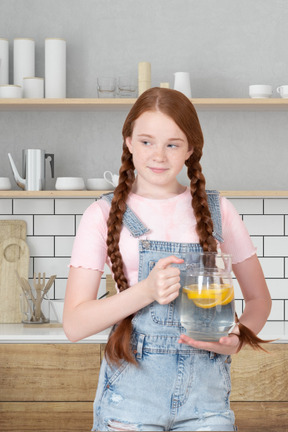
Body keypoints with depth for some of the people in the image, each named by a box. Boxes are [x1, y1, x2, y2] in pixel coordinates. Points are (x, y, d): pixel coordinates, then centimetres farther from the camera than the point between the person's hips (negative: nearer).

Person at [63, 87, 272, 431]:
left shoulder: (217, 211, 6)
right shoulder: (105, 215, 0)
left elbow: (259, 299, 14)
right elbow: (74, 325, -5)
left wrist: (237, 338, -8)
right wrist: (147, 290, -20)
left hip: (205, 394, 2)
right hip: (131, 389, -2)